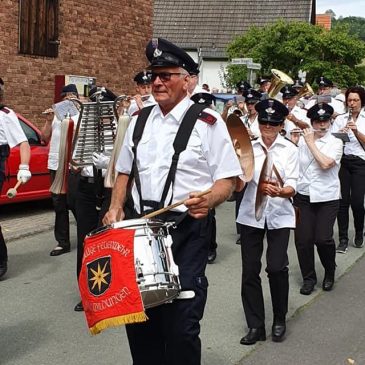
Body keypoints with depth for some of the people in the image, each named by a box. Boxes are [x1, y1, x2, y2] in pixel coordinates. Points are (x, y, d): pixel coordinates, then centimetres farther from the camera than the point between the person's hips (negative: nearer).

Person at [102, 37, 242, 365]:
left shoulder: (207, 123, -5)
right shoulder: (139, 122, 12)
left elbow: (227, 179, -5)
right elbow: (125, 171, 22)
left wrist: (208, 200, -25)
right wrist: (116, 207, 6)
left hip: (188, 230, -5)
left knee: (180, 324, -4)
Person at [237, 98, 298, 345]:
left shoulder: (290, 149, 1)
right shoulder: (250, 147, 4)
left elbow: (292, 186, -8)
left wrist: (280, 191, -29)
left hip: (279, 215, -2)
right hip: (251, 214, 2)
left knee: (276, 267, -11)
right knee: (250, 270, 2)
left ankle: (279, 320, 13)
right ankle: (255, 326, 15)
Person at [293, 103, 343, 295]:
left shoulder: (335, 143, 0)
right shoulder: (302, 139, 6)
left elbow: (325, 164, -17)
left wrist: (311, 142, -11)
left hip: (327, 198, -2)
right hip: (303, 195, 2)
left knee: (323, 239, -9)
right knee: (303, 239, -2)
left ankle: (330, 272, 21)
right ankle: (308, 278, 19)